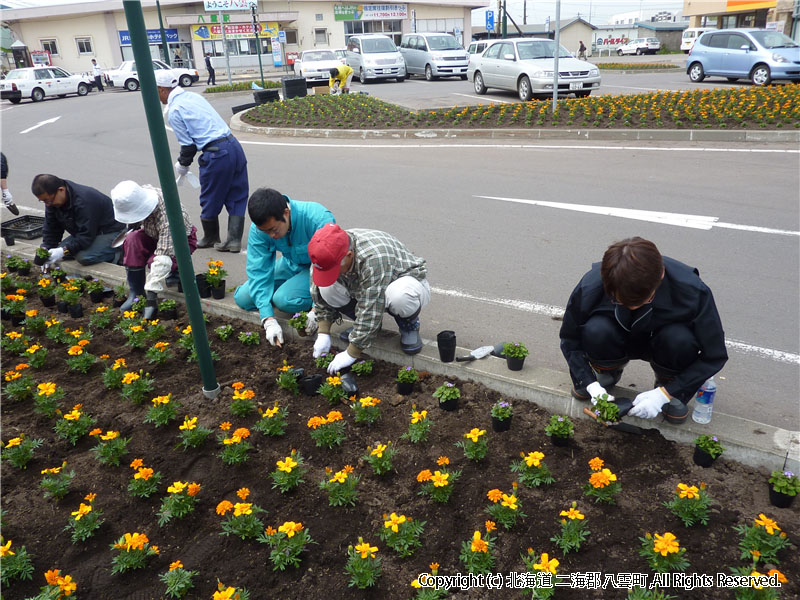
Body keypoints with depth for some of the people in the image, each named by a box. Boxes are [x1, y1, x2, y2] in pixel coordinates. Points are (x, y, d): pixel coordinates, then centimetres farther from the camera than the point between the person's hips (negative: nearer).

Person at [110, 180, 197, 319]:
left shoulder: (166, 217, -42)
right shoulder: (140, 193, -21)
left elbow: (163, 258, -45)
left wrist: (151, 297, -47)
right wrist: (134, 224, -11)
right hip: (154, 234, 7)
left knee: (158, 261, -35)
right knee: (132, 241, -26)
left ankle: (177, 270, 3)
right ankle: (135, 293, -17)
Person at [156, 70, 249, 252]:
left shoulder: (174, 111, -5)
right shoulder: (194, 96, 18)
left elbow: (188, 144, -5)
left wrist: (183, 165, 15)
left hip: (216, 154, -7)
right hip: (234, 145, 8)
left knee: (210, 200, 12)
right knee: (237, 198, 11)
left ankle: (210, 238, 29)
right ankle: (234, 240, 11)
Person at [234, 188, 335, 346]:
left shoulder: (318, 219, -35)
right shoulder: (259, 228, -20)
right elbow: (258, 272, -20)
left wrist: (316, 311, -34)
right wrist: (269, 320, -29)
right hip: (291, 265, 6)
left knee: (284, 299, -30)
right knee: (242, 298, -4)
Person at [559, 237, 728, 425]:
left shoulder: (693, 292, -32)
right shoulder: (589, 289, -30)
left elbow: (714, 355, -20)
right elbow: (570, 341, -13)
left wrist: (665, 394, -27)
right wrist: (592, 385, -26)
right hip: (619, 341, 0)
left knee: (681, 339, -36)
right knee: (595, 330, -35)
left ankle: (666, 384, -2)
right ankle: (607, 372, 1)